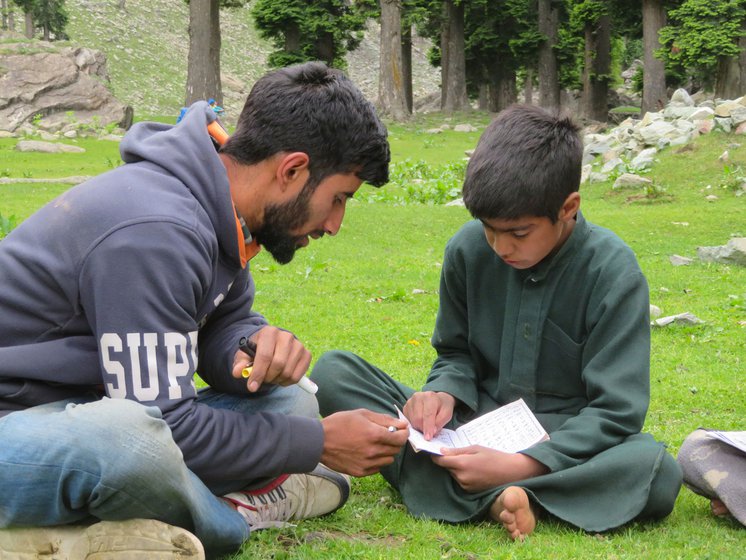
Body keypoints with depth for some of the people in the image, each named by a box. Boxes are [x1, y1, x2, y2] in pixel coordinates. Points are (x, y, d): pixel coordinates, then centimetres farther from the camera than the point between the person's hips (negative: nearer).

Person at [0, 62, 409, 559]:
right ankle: (230, 514, -9)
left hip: (85, 411, 10)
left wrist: (255, 347, -13)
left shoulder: (217, 215, 3)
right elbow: (166, 423, -25)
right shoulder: (156, 233, -27)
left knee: (290, 406, 7)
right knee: (129, 441, -41)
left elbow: (227, 324, 14)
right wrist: (318, 444, -14)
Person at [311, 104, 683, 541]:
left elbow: (615, 409, -17)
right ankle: (494, 497, -32)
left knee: (658, 471, -37)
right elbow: (456, 353, 8)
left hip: (563, 443, -3)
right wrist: (445, 392, -17)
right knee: (333, 372, -16)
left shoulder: (612, 272, -16)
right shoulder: (469, 249, -6)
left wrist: (521, 465, -30)